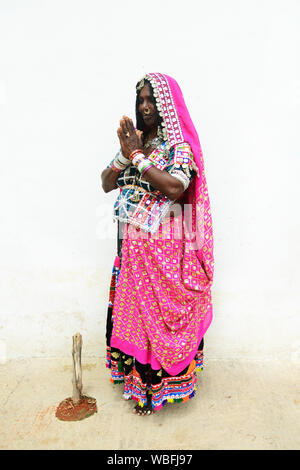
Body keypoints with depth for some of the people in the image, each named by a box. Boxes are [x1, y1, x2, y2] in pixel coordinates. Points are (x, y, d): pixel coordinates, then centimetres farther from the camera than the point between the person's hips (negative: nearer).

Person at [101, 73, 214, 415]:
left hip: (165, 247, -6)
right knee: (133, 307, 14)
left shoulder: (179, 146, -7)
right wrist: (125, 154, -8)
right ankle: (136, 372, 34)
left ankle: (162, 382, 24)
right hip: (132, 244, 6)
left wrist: (137, 155, -19)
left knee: (162, 311, 4)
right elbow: (107, 184, 8)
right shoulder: (136, 140, 12)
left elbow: (175, 187, -24)